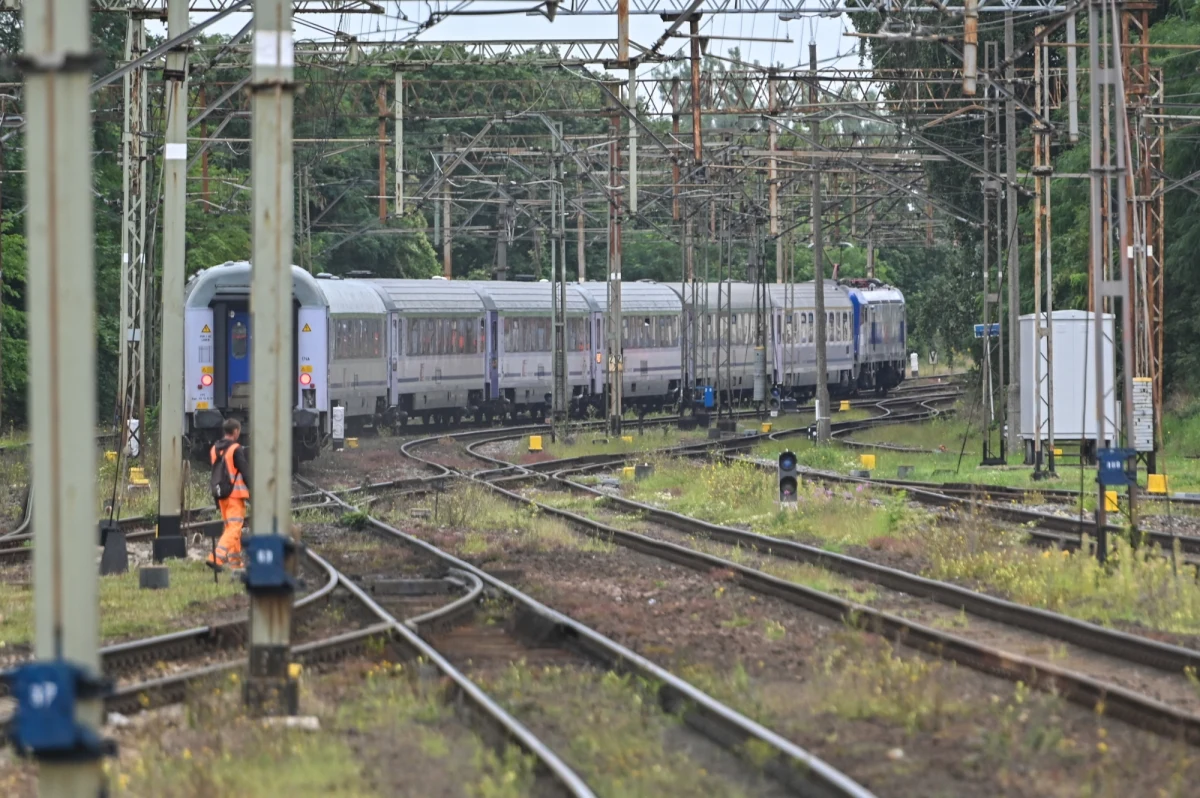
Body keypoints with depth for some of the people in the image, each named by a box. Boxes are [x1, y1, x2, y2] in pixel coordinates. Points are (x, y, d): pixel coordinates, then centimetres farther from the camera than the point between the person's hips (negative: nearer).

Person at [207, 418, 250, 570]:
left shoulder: (214, 449, 11)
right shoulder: (236, 449, -12)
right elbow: (245, 472, -12)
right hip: (235, 493, -8)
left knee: (229, 527, 17)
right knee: (234, 528, -9)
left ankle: (235, 560, 21)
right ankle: (216, 557, -23)